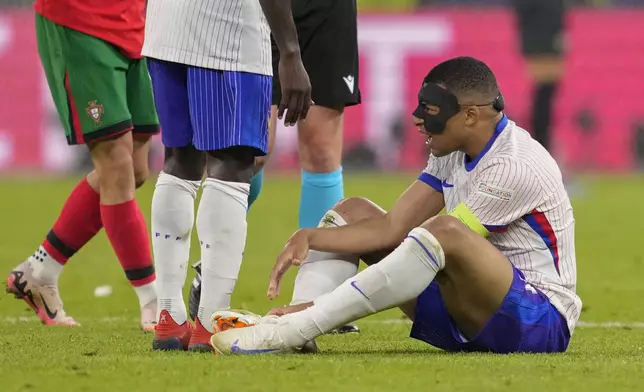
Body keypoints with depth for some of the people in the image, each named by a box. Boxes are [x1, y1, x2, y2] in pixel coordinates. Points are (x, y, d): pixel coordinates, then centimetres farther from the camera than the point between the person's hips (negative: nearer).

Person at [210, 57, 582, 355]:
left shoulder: (516, 166, -20)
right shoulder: (452, 153, 8)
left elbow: (442, 238, -23)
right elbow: (393, 226, 1)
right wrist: (309, 238, -15)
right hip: (466, 317, 9)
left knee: (445, 231, -38)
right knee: (355, 211, 6)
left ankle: (292, 332, -39)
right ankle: (296, 322, -19)